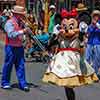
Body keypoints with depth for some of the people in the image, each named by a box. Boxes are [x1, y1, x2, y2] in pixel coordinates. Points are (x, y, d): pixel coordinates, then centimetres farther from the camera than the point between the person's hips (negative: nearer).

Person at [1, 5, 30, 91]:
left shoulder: (20, 23, 11)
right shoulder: (10, 22, -11)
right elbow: (11, 34, -23)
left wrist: (26, 31, 1)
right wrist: (22, 31, -25)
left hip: (19, 47, 7)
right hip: (11, 47, -6)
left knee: (21, 65, 5)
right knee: (8, 65, 4)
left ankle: (23, 84, 8)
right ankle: (5, 83, 17)